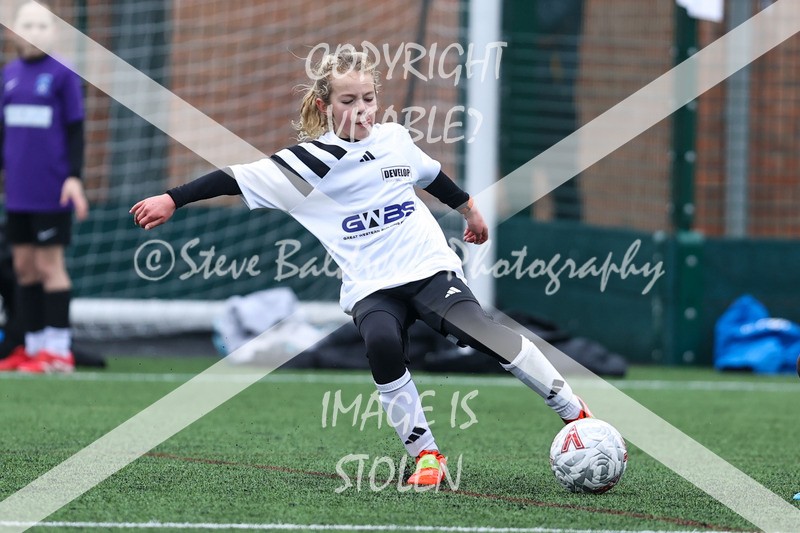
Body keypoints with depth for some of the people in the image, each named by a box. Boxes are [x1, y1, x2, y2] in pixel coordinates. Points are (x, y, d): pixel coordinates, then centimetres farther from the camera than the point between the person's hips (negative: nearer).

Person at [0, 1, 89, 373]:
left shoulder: (62, 74, -4)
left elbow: (76, 129, -3)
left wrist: (74, 177, -10)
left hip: (51, 190, -5)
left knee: (49, 265, -4)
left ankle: (58, 350, 1)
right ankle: (32, 346, 13)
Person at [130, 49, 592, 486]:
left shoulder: (395, 139, 9)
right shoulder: (309, 161, -2)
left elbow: (432, 175, 29)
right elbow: (239, 179, -4)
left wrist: (470, 210, 43)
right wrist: (172, 200, -9)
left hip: (429, 268, 1)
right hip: (369, 287, -1)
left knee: (472, 325, -26)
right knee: (382, 341, -33)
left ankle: (575, 412, -17)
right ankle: (425, 453, -19)